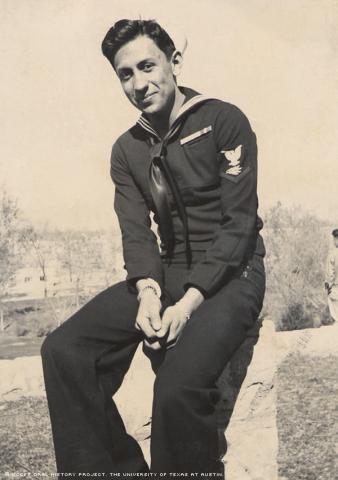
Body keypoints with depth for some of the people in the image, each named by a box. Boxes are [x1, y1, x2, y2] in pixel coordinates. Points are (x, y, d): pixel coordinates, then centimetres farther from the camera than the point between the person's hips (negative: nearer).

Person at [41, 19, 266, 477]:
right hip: (168, 272, 6)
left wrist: (189, 303, -22)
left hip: (231, 273, -5)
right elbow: (136, 232, 3)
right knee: (63, 351, -15)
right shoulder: (127, 150, 11)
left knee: (177, 387, -32)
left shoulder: (224, 121, -6)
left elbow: (239, 223, -12)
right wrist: (148, 291, -19)